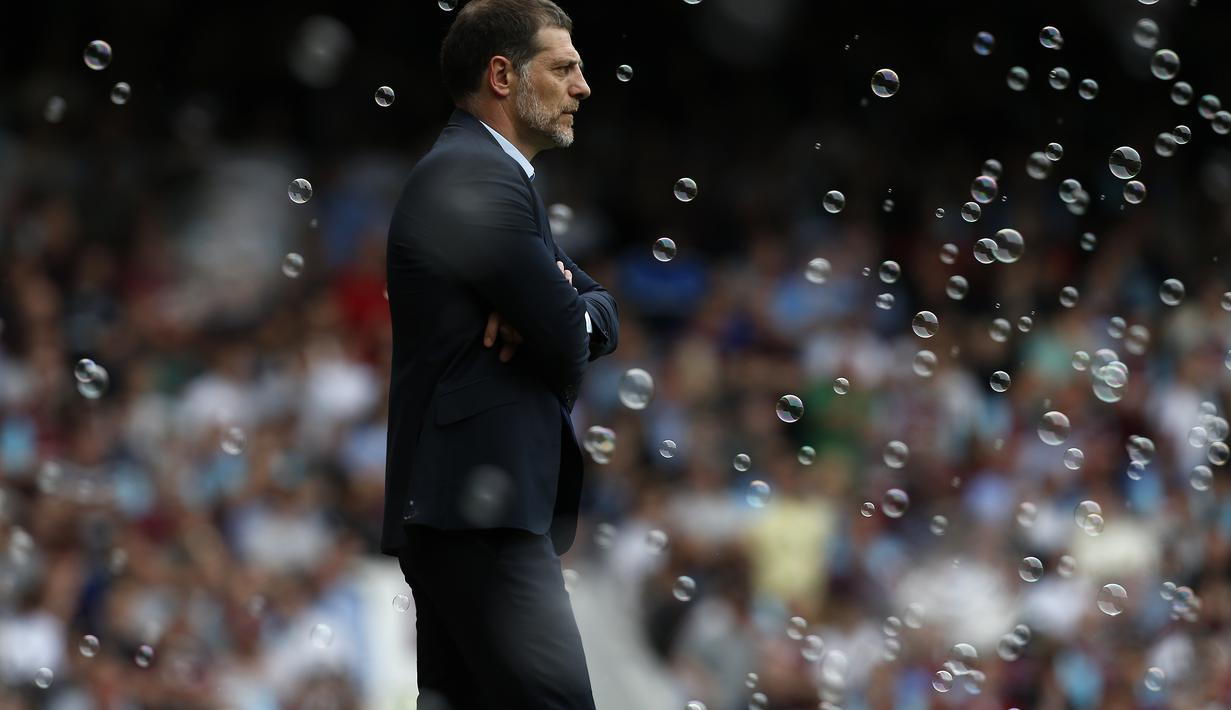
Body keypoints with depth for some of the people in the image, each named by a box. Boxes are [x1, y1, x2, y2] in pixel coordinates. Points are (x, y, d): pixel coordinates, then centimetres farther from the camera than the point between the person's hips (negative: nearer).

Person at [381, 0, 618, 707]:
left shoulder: (490, 173, 22)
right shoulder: (475, 178, -12)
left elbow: (602, 316, 18)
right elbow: (568, 342, -16)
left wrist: (564, 314, -6)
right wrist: (562, 327, 8)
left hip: (460, 511, 11)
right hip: (480, 511, -11)